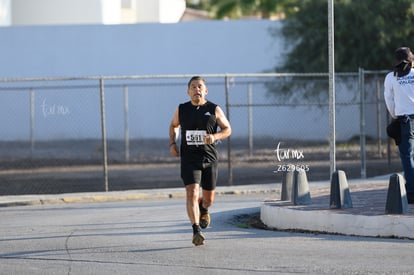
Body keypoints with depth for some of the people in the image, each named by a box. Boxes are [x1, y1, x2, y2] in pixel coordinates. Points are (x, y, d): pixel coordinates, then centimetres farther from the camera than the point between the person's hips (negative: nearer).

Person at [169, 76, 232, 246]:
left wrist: (215, 136, -16)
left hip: (209, 159, 1)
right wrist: (172, 144, 7)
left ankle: (203, 211, 49)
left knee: (208, 198, 12)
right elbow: (174, 126, 23)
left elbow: (227, 129, 5)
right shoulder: (181, 110, 4)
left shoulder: (214, 110, 0)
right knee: (192, 193, -19)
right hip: (189, 159, -1)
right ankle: (196, 231, -24)